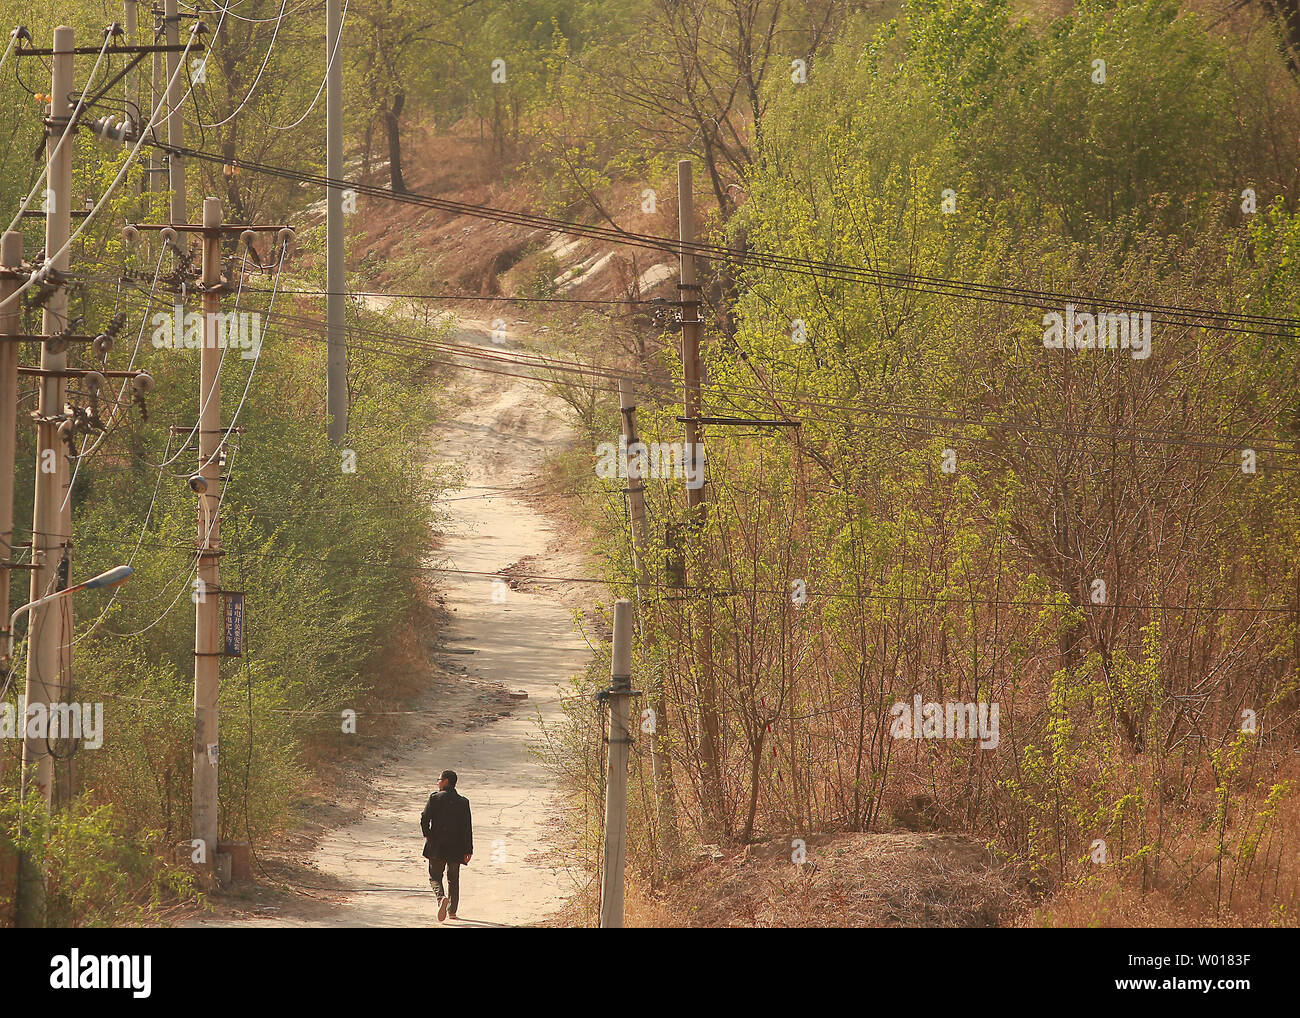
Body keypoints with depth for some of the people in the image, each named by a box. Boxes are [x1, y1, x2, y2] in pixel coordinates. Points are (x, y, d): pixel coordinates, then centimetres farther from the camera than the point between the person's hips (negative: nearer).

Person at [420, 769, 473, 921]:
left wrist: (427, 836, 10)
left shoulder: (435, 798, -6)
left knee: (434, 876, 6)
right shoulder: (463, 802, 0)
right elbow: (467, 828, -2)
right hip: (456, 846, 2)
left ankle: (442, 897, -23)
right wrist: (468, 850, 0)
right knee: (453, 879, 16)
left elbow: (424, 819, -8)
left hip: (437, 846, -2)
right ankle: (452, 910, 16)